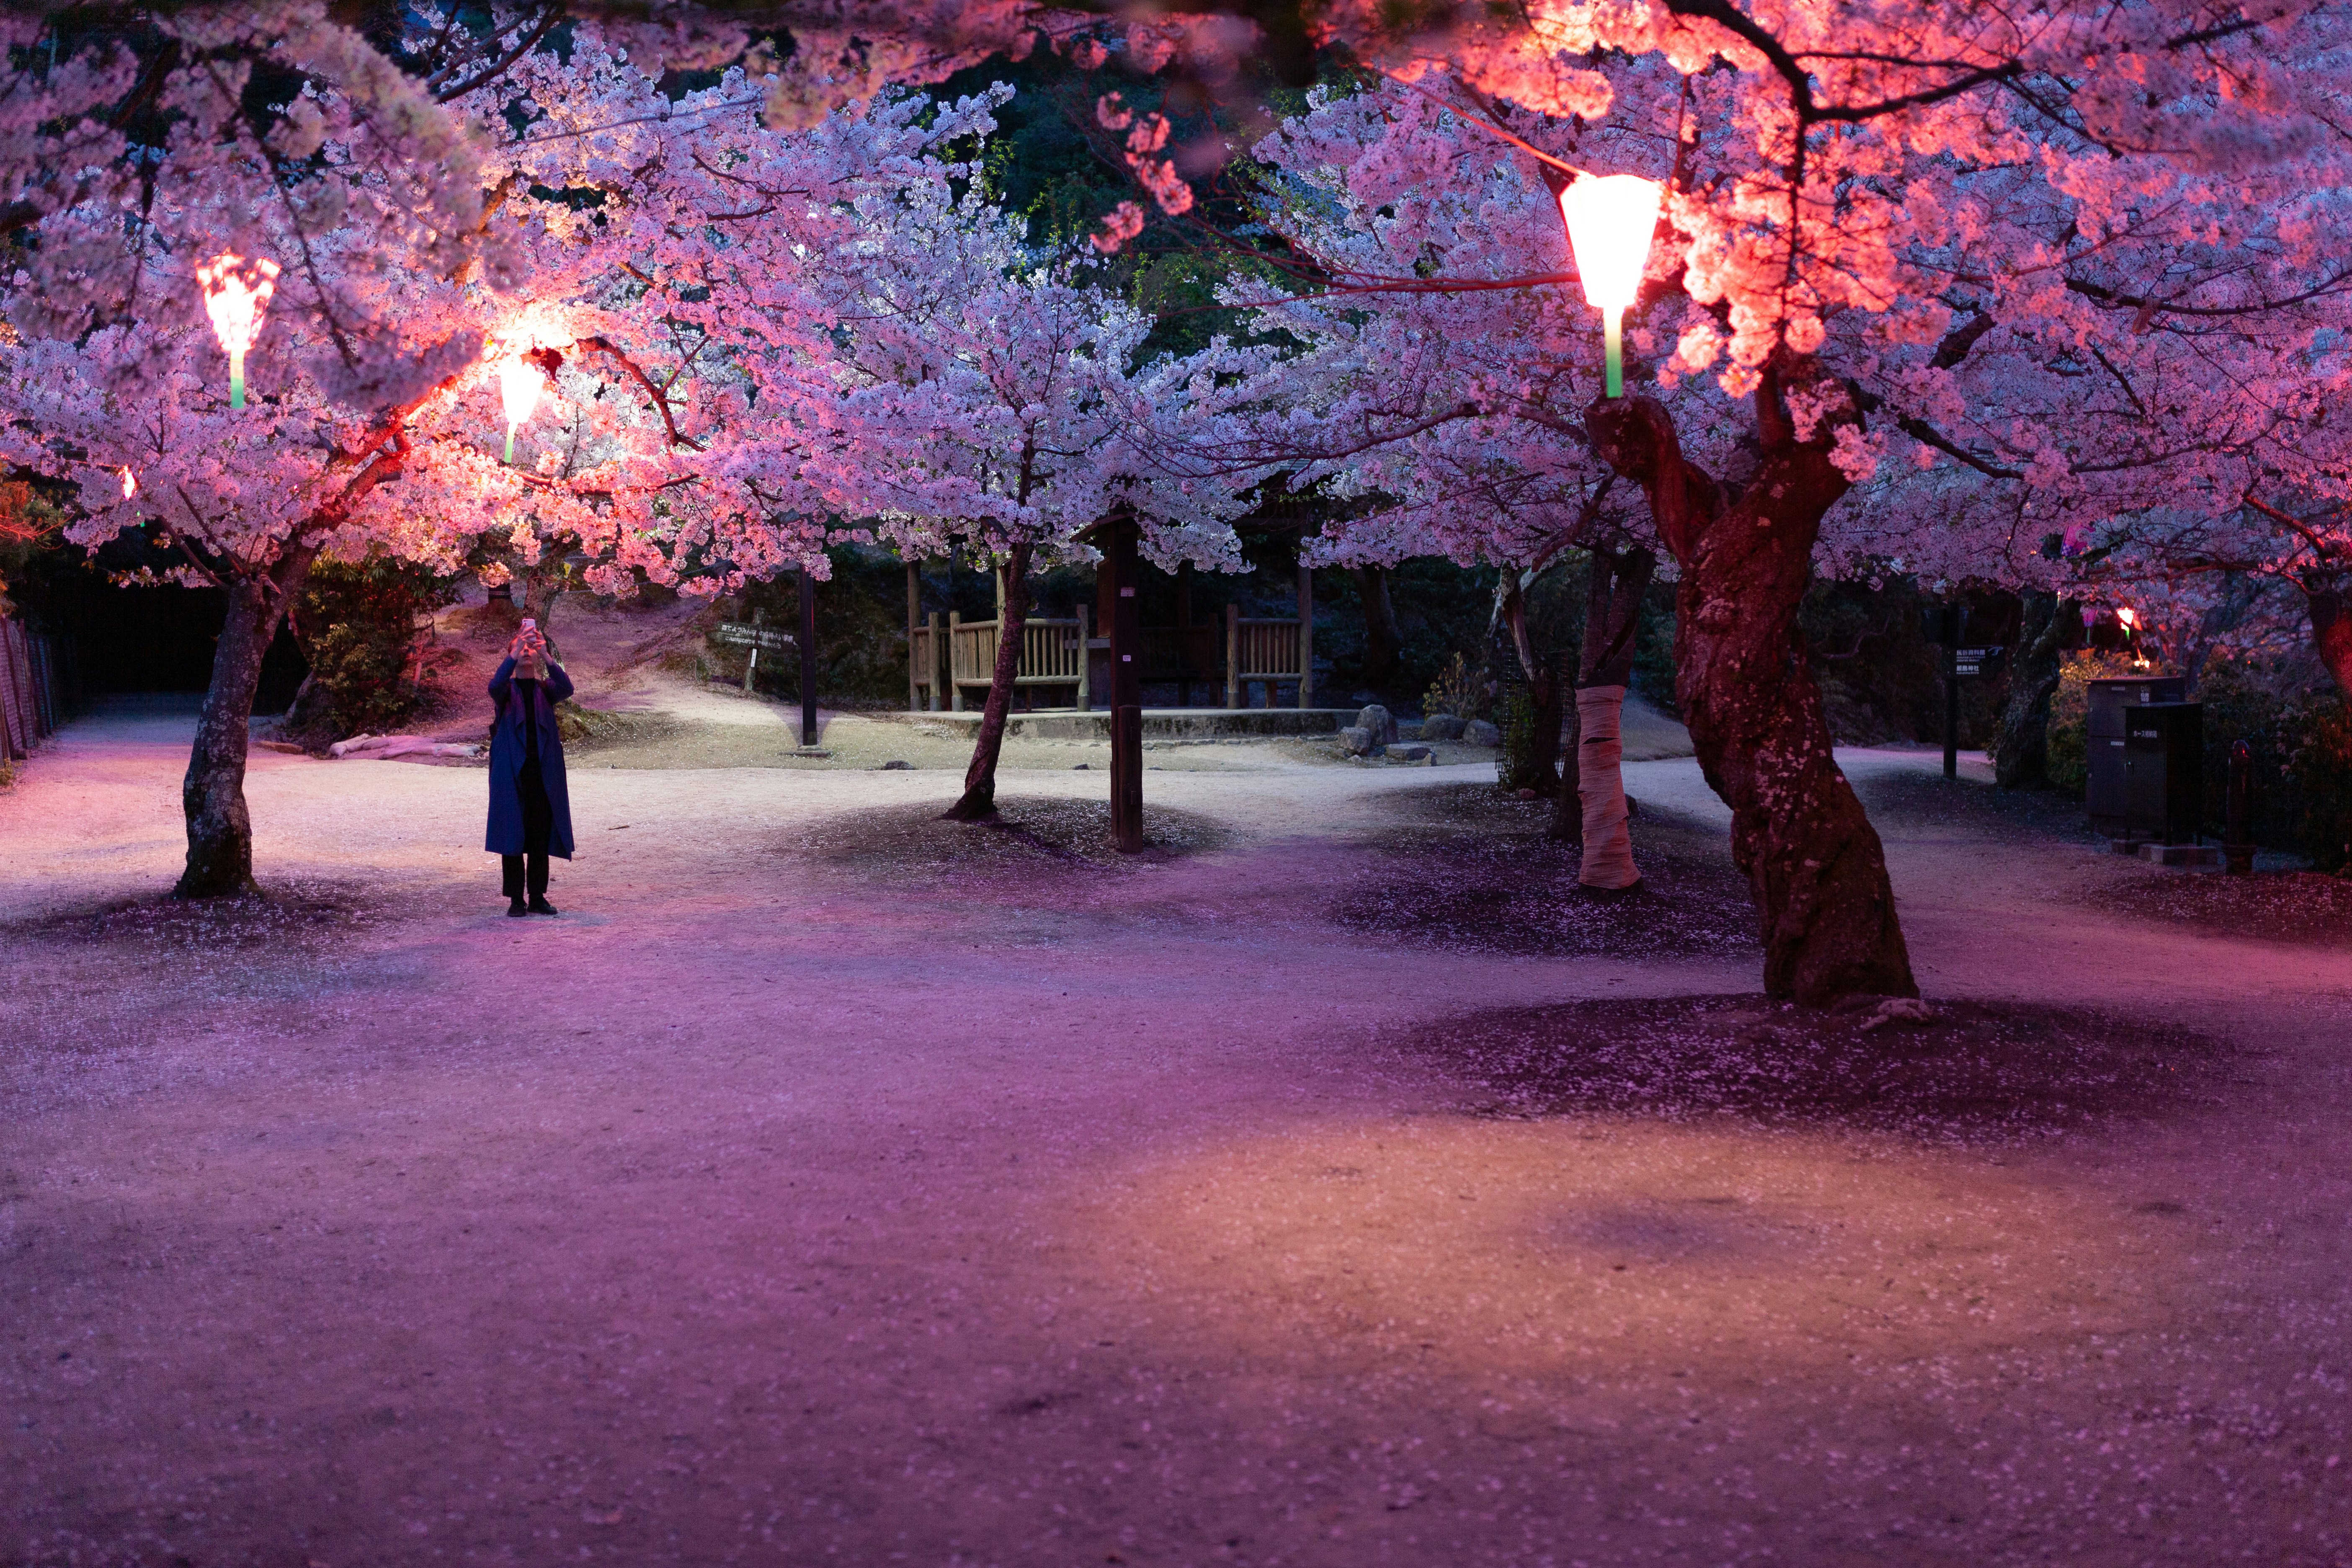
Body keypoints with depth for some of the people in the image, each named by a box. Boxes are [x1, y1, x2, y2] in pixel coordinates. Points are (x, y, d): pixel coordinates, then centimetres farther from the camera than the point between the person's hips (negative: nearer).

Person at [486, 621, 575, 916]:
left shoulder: (546, 689, 10)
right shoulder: (507, 689, 5)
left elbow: (566, 688, -12)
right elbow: (495, 686, -19)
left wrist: (546, 655, -24)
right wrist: (516, 652, -28)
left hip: (543, 770, 2)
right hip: (511, 770, -2)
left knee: (541, 836, 4)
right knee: (512, 835, -2)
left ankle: (538, 897, 11)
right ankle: (516, 899, 3)